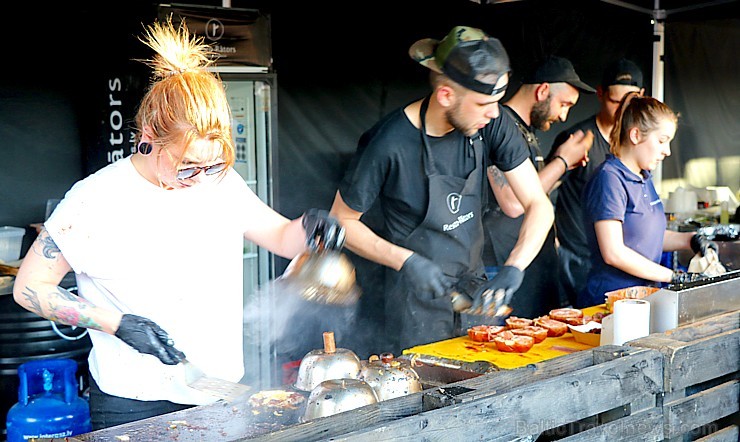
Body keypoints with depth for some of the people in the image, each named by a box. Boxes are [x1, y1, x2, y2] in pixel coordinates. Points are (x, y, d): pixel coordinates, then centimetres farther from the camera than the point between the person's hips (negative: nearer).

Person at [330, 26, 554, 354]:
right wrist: (406, 261, -21)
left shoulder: (491, 124, -9)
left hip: (474, 283, 5)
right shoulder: (388, 143, -23)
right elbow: (342, 221, -10)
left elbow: (539, 205, -7)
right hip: (418, 302, -5)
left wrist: (513, 269, -22)